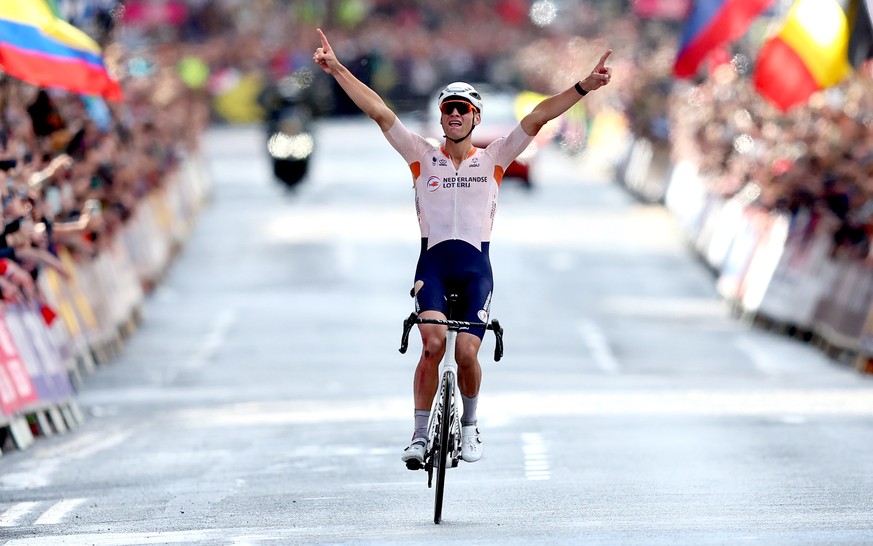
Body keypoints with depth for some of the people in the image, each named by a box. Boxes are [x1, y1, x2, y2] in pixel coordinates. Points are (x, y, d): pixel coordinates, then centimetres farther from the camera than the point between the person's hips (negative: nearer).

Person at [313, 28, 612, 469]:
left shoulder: (493, 160, 7)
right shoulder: (422, 157, 8)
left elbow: (537, 118, -1)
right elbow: (380, 112, 1)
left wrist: (583, 87, -9)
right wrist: (338, 71, -5)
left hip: (476, 267, 0)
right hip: (432, 263, 0)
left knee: (466, 352, -12)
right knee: (433, 343, -21)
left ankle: (469, 425, 16)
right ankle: (421, 435, -12)